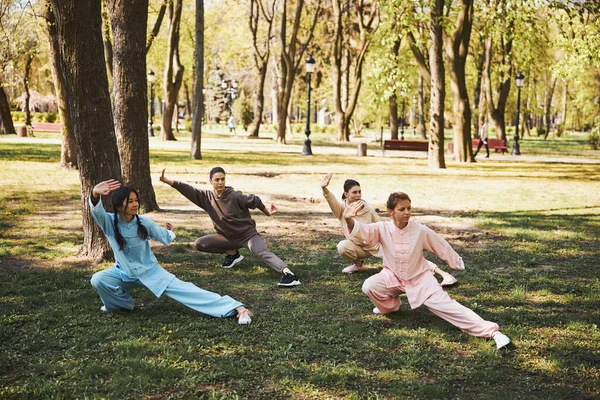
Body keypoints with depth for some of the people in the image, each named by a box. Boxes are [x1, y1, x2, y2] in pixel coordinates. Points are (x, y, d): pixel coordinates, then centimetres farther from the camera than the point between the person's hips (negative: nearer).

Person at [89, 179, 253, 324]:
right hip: (125, 274, 1)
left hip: (149, 271, -1)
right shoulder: (109, 222, -18)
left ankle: (236, 308, -24)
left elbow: (165, 238, 3)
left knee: (183, 289, -17)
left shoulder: (144, 223, -16)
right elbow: (97, 211, -43)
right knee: (98, 279, -26)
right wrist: (95, 194, -65)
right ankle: (122, 303, 5)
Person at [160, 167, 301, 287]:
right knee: (199, 244, -5)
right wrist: (167, 181, -16)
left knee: (263, 253, -30)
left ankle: (287, 273, -49)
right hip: (228, 237, 6)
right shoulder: (207, 197, -7)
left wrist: (267, 212, 4)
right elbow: (188, 190, -10)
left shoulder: (235, 196, -20)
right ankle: (232, 253, 9)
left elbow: (255, 201, -8)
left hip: (248, 234, -6)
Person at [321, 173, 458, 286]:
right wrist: (324, 188, -57)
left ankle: (443, 273, -28)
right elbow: (331, 200, -36)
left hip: (378, 243, -2)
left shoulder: (367, 209, -14)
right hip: (358, 247, 2)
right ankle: (358, 264, 2)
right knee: (342, 246, -30)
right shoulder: (342, 208, -15)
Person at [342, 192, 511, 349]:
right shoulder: (382, 228, -17)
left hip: (419, 278, -2)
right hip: (393, 277, 2)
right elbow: (363, 230, -36)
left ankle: (491, 330, -24)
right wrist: (349, 220, -58)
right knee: (369, 286, -25)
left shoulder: (420, 230, -18)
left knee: (444, 304, -19)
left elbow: (441, 246, -2)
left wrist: (457, 263, 11)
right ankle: (390, 305, 11)